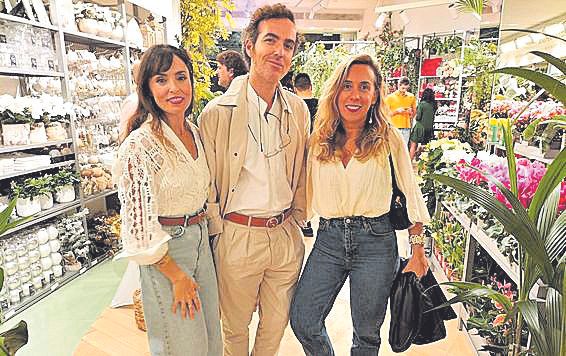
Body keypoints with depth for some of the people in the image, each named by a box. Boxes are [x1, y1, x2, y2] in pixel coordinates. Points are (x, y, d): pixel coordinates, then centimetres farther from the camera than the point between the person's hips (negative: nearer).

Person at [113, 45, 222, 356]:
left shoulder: (194, 132, 2)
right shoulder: (140, 144, -21)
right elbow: (139, 225, -20)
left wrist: (203, 230, 11)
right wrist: (178, 277, -13)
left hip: (201, 239, 7)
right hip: (165, 252, -7)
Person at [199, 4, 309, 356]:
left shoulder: (298, 109, 2)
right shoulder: (218, 112, -11)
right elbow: (206, 182, -4)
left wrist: (297, 218, 11)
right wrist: (219, 229, -1)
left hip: (287, 235, 4)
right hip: (237, 237, -3)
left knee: (276, 324, 21)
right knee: (236, 327, 18)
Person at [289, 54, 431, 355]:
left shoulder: (389, 139, -3)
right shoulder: (319, 141, 3)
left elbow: (412, 193, 2)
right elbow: (306, 195, 9)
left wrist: (417, 250, 0)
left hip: (375, 242, -2)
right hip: (328, 239, 3)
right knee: (302, 322, 5)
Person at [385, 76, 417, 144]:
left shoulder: (411, 97, 10)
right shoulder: (390, 97, 0)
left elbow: (414, 111, 19)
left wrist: (411, 113, -3)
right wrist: (397, 111, -14)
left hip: (406, 128, 3)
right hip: (394, 128, -3)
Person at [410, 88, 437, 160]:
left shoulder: (422, 104, -13)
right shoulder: (433, 105, 3)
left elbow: (418, 117, -11)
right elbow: (433, 116, 10)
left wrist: (416, 118, 8)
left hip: (420, 127, -6)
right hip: (429, 128, 6)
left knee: (413, 145, 2)